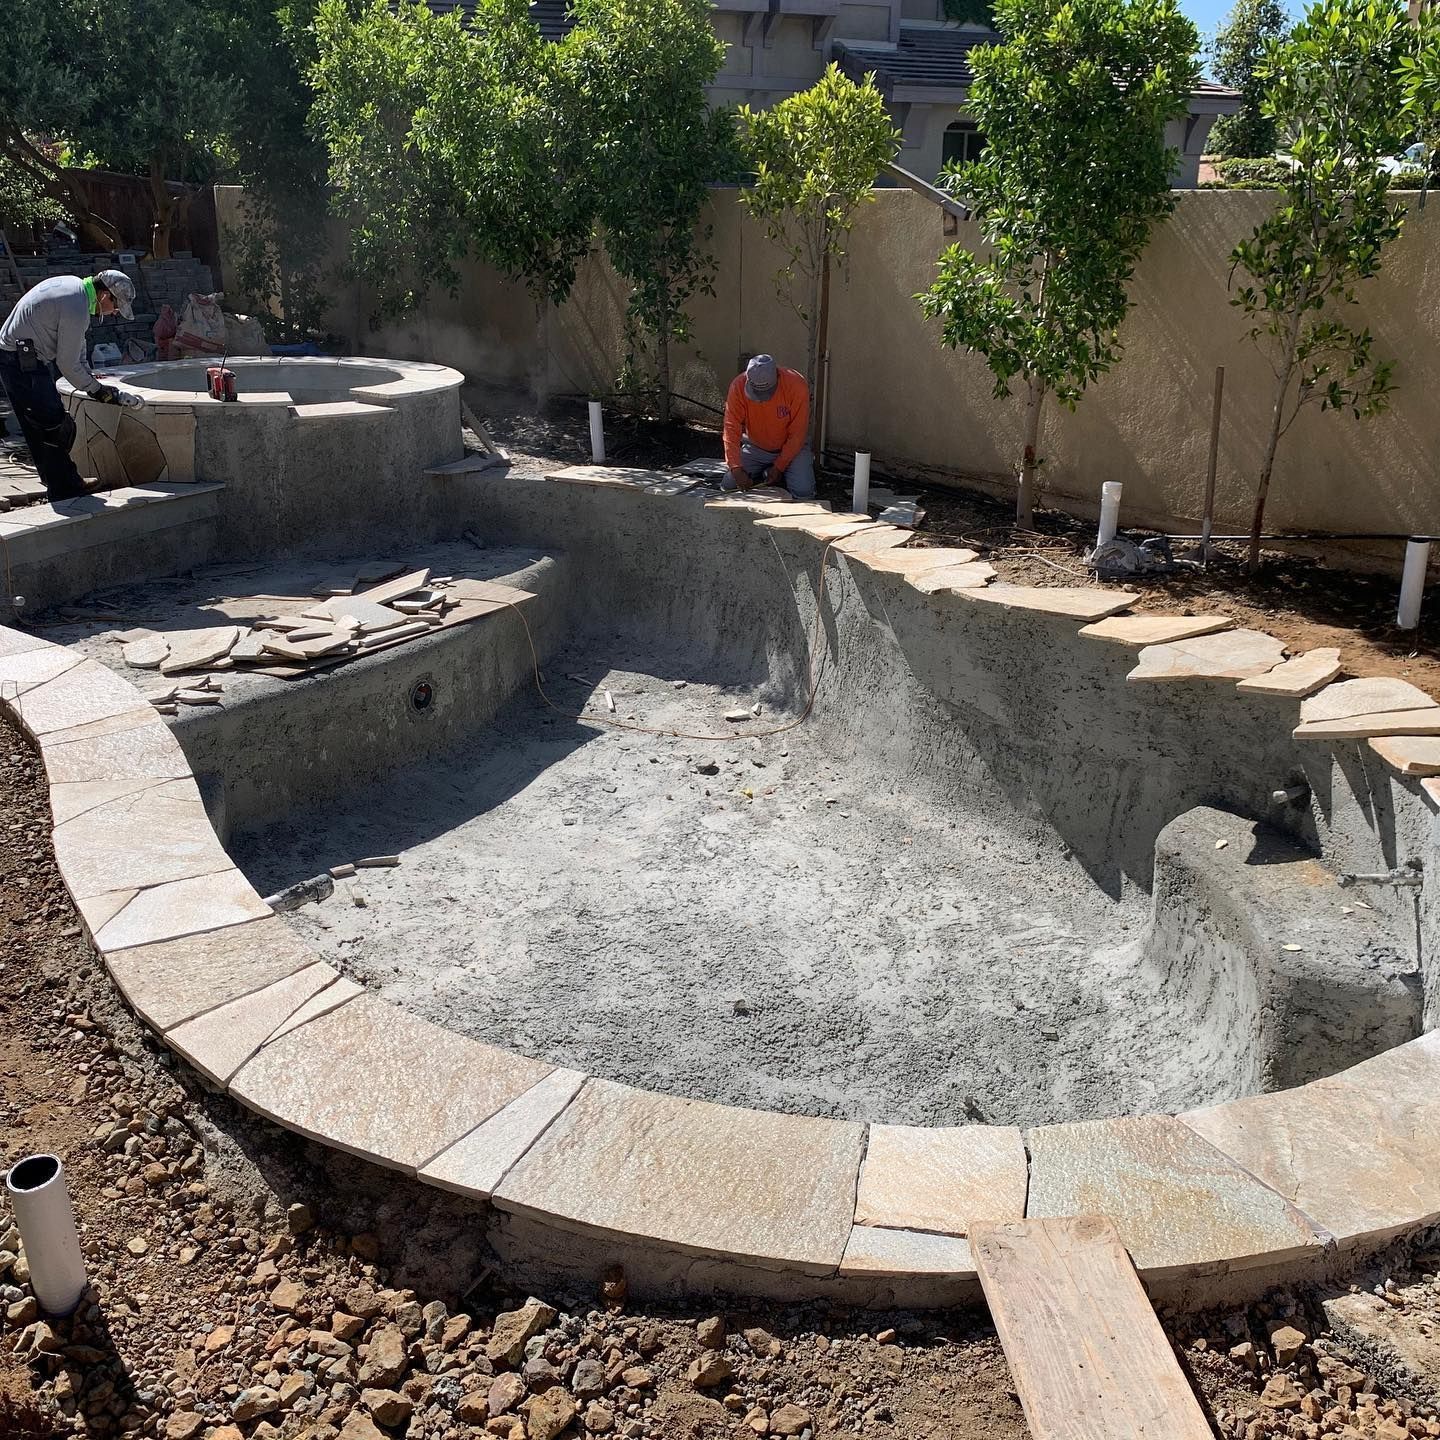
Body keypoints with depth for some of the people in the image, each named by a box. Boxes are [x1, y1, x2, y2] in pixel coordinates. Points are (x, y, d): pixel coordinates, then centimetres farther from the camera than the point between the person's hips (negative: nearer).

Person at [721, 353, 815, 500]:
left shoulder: (797, 385, -26)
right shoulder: (738, 386, -22)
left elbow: (797, 434, -20)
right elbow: (731, 429, -23)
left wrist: (779, 467, -22)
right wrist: (736, 468, -34)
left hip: (791, 448, -2)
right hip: (755, 448, 2)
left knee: (803, 492, -22)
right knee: (728, 487, -12)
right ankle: (762, 474, 16)